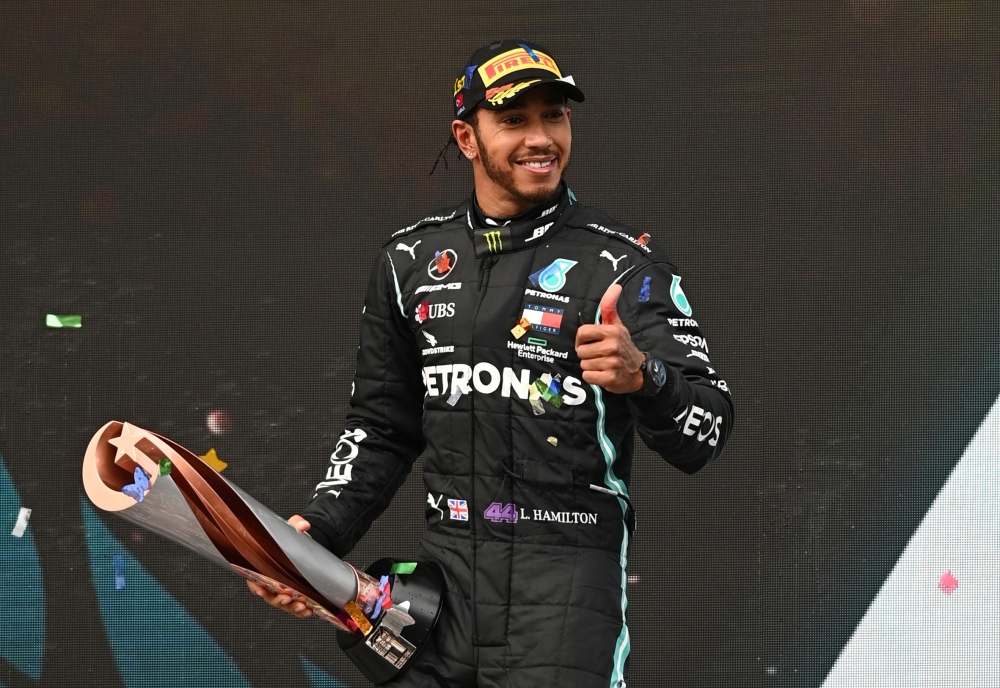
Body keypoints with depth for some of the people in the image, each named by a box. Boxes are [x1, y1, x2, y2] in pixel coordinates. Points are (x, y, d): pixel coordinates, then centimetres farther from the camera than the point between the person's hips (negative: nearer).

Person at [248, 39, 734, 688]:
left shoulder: (623, 264, -4)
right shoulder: (413, 258, 11)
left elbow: (706, 434, -14)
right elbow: (383, 429, 22)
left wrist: (642, 375, -34)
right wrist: (317, 532, 8)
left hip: (567, 578, -5)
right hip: (446, 562, 5)